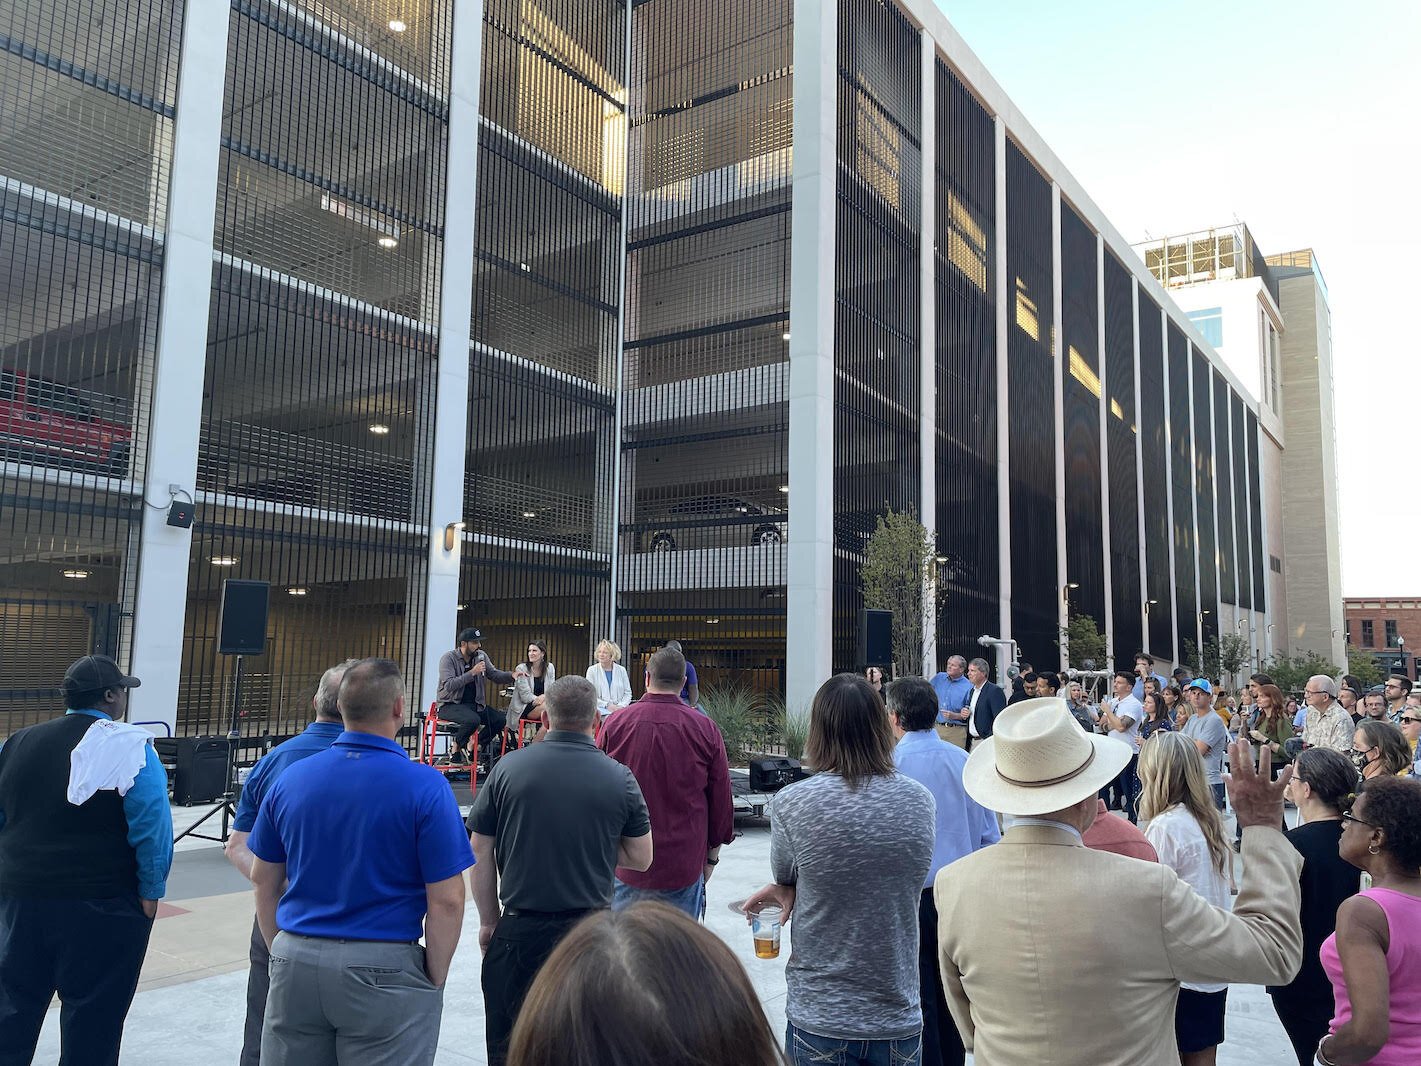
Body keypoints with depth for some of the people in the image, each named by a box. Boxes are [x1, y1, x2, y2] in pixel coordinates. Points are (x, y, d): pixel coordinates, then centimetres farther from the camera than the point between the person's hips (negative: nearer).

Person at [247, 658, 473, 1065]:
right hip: (382, 970, -4)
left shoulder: (290, 778, 0)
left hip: (295, 961, 4)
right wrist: (434, 979, -1)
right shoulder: (425, 787, -14)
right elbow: (446, 901, -14)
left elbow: (263, 881, 10)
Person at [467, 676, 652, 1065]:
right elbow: (640, 858, 3)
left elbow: (480, 854, -1)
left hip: (520, 930, 0)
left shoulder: (509, 768, -6)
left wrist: (489, 920, 9)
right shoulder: (620, 778, -6)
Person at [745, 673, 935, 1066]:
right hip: (899, 1019, 3)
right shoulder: (922, 801, -5)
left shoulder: (791, 803, -17)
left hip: (820, 1020, -2)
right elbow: (884, 880, 6)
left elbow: (784, 878, 0)